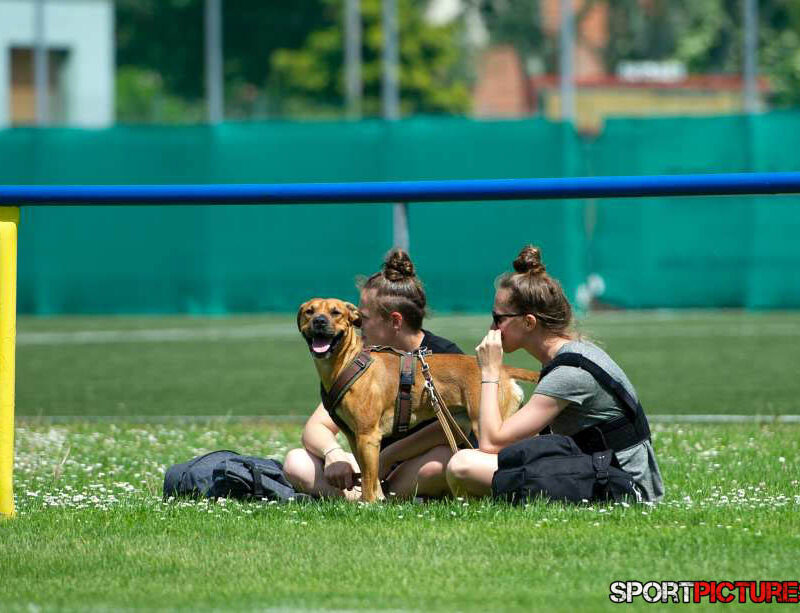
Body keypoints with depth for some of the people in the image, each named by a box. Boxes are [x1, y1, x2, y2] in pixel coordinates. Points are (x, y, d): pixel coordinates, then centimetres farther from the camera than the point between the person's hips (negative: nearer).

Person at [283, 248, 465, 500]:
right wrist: (333, 453, -21)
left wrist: (387, 457, -26)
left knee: (438, 463, -41)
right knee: (297, 462, -13)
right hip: (379, 467, 6)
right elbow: (317, 426, 4)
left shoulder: (444, 355, -11)